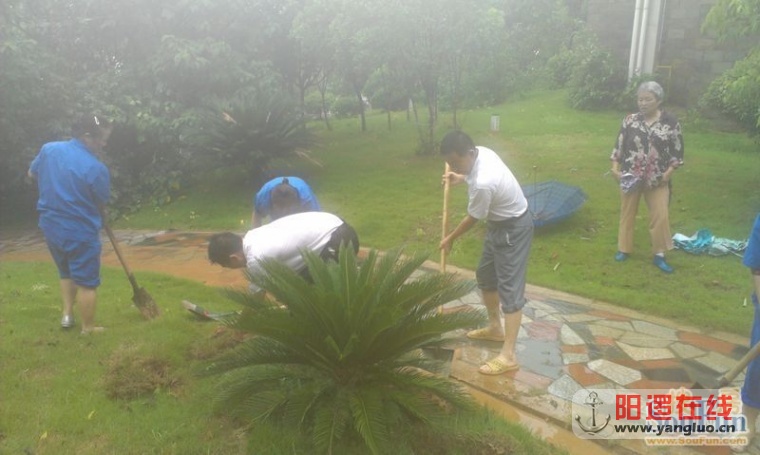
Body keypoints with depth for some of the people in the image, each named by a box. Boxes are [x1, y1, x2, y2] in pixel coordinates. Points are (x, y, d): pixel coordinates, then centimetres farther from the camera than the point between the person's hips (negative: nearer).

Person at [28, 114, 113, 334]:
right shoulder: (96, 168, -21)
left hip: (50, 227, 7)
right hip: (81, 232, -7)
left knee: (66, 272, 28)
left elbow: (32, 174, 16)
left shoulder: (48, 149, -3)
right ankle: (88, 328, 17)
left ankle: (67, 313, 32)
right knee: (87, 282, 6)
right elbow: (102, 203, -8)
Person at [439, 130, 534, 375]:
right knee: (486, 275, 19)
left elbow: (472, 218, -18)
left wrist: (450, 239, -2)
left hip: (513, 229, -10)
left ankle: (508, 355, -5)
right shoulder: (482, 152, -9)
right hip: (499, 223, 10)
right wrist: (462, 178, 17)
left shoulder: (483, 183, -35)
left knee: (510, 287, -9)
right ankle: (495, 327, 36)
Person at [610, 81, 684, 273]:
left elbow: (677, 150, -1)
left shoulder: (671, 122, -5)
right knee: (627, 213, 11)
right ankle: (624, 249, 26)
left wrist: (669, 172, -9)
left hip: (657, 179, -1)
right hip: (630, 176, 1)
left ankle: (659, 255, 12)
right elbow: (619, 145, 3)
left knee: (660, 216, -1)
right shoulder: (630, 120, -2)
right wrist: (615, 167, -4)